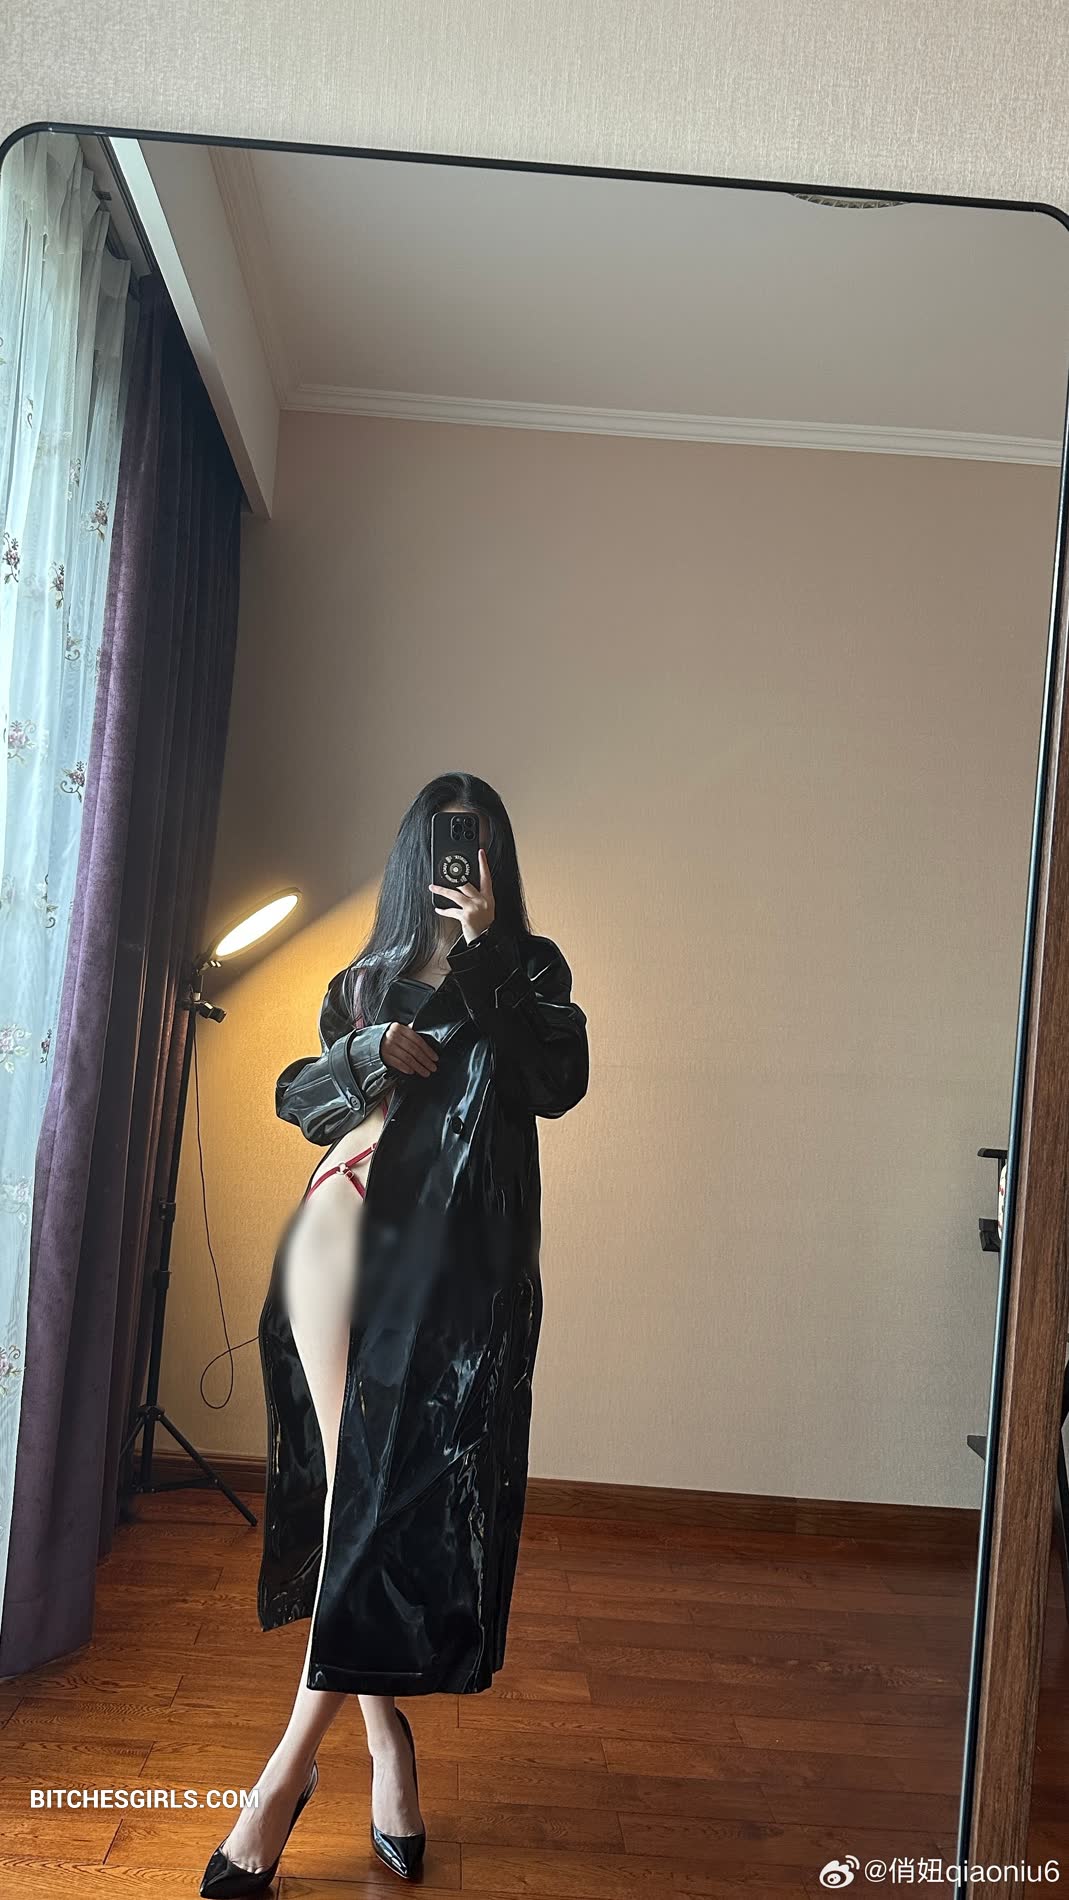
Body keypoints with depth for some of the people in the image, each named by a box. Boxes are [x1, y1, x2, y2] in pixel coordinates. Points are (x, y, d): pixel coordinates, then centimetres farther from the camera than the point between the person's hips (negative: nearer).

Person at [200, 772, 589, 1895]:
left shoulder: (527, 969, 13)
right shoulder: (367, 979, 20)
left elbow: (558, 1083, -5)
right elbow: (295, 1097, 16)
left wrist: (484, 951, -8)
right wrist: (370, 1054, -3)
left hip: (461, 1254, -1)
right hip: (351, 1224, 2)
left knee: (400, 1484, -4)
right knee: (354, 1476, -2)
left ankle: (293, 1764, 8)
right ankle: (387, 1744, 13)